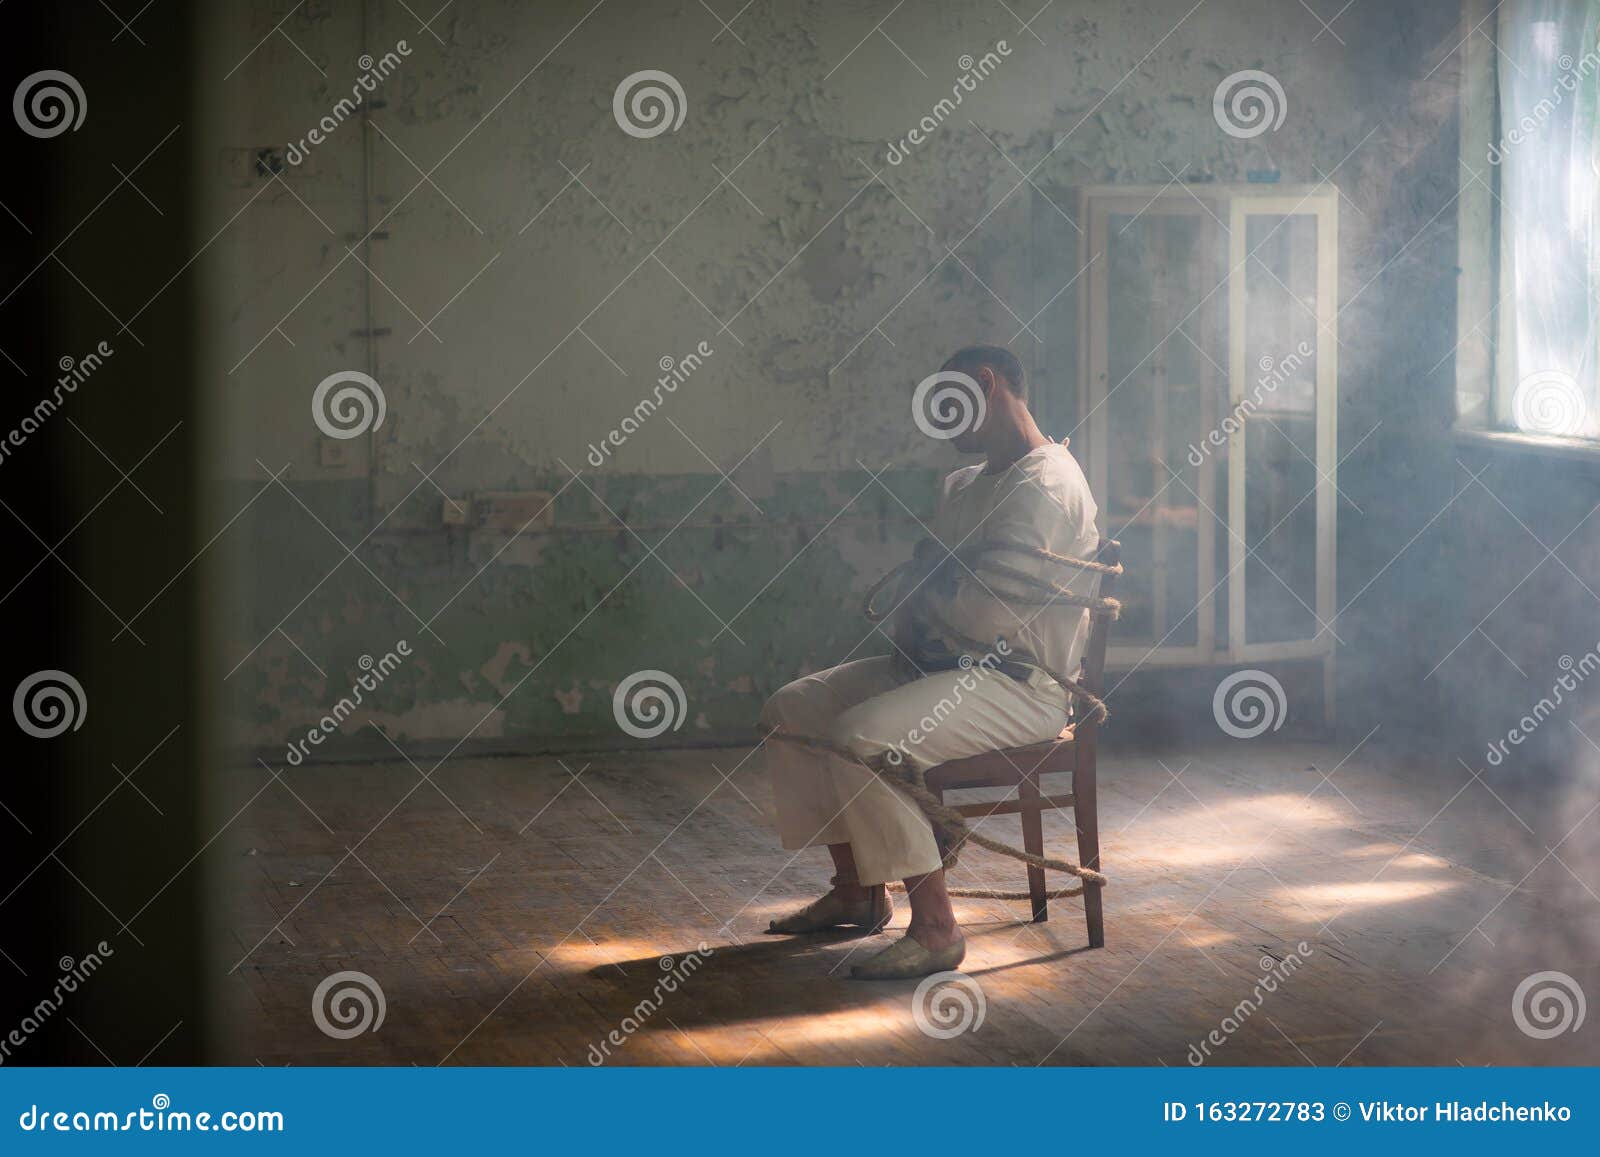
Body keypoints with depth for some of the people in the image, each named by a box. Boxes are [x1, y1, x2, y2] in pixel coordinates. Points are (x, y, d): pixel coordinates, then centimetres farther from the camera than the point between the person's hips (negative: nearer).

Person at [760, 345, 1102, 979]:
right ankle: (856, 890, 11)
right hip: (941, 663, 10)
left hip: (1018, 683, -10)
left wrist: (921, 593, -5)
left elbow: (994, 611, -25)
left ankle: (935, 928, -24)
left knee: (859, 739, -31)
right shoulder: (964, 485, 18)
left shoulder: (1043, 486, -16)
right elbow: (921, 581, 22)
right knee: (790, 711, 5)